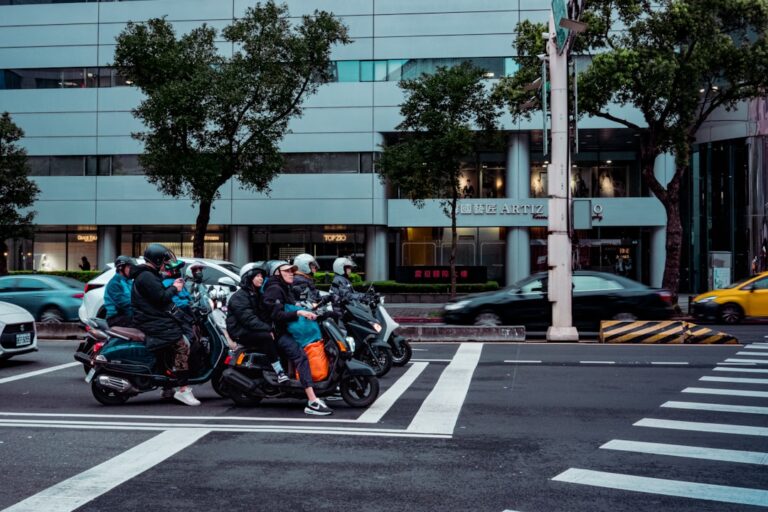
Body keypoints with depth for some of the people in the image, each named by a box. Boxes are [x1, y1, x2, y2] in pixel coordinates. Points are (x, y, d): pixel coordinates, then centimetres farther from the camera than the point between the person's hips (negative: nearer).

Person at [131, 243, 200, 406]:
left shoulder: (146, 275, 21)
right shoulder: (147, 277, -14)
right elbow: (161, 297, -21)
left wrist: (173, 286, 14)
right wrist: (174, 288, -6)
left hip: (153, 319, 12)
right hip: (153, 323, -12)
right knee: (182, 344, -21)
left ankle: (168, 388, 18)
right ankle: (182, 390, -25)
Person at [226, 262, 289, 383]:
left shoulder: (256, 295, 18)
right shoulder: (239, 297, -10)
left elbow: (264, 315, 10)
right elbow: (248, 319, -23)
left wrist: (269, 327, -10)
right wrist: (268, 329, -28)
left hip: (253, 330, 8)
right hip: (240, 332, -8)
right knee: (266, 337, -31)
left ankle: (286, 369, -21)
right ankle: (279, 372, -33)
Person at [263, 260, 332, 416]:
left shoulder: (285, 288, 20)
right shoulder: (274, 289, -11)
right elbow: (276, 315, -23)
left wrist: (308, 309, 10)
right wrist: (298, 313, -30)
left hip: (287, 329, 11)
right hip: (277, 332, -11)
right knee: (301, 356, -29)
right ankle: (312, 403, -40)